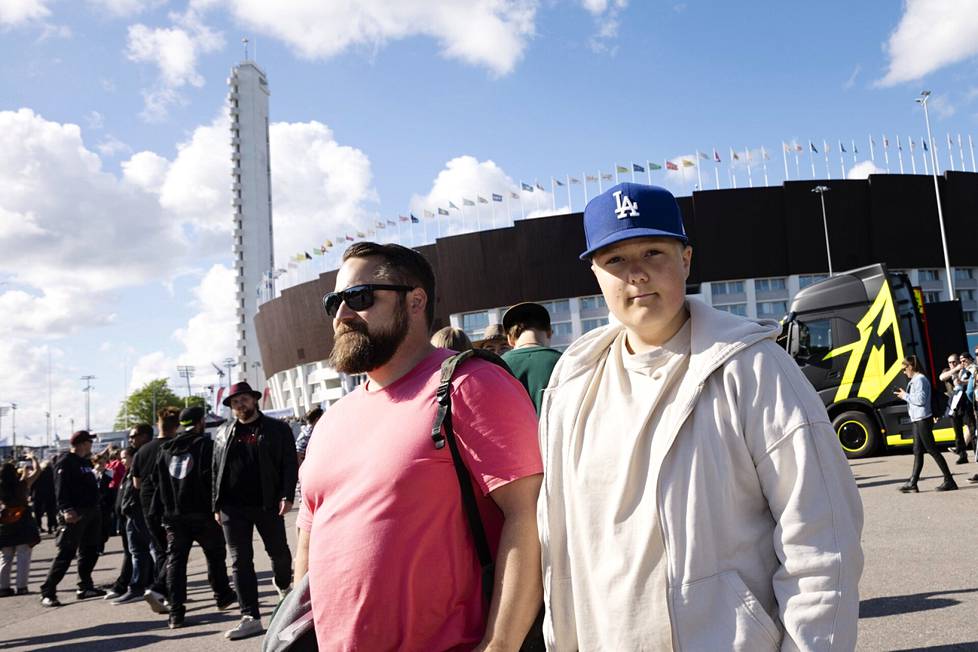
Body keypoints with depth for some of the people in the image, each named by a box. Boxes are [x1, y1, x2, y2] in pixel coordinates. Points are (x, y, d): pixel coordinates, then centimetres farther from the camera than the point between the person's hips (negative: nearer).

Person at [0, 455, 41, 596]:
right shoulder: (22, 484, -8)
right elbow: (37, 470, 1)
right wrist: (33, 459, 16)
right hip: (22, 525, -4)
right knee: (23, 557, 1)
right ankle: (21, 587, -2)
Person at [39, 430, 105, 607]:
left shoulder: (86, 462, 17)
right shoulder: (65, 462, -10)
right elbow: (60, 489, -20)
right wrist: (66, 510, -30)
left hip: (91, 511, 9)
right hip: (75, 514, -9)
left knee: (90, 551, 12)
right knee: (66, 553, -10)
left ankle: (85, 587, 22)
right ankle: (47, 592, -5)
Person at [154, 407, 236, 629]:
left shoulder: (166, 448, 8)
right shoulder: (205, 444, -9)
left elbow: (157, 479, 9)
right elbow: (210, 477, -17)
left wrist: (168, 504, 16)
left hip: (173, 515, 4)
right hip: (202, 513, -4)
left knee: (175, 560, 5)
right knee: (215, 554, 15)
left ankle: (176, 613, 0)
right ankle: (222, 596, 27)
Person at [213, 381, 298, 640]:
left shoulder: (277, 429, 1)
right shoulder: (223, 433, 11)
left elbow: (290, 464, -4)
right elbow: (216, 471, 13)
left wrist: (287, 496, -14)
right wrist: (217, 505, 7)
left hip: (268, 503, -2)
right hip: (233, 507, 2)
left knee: (278, 551, 11)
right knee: (240, 560, 0)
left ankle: (283, 585, 42)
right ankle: (250, 617, 4)